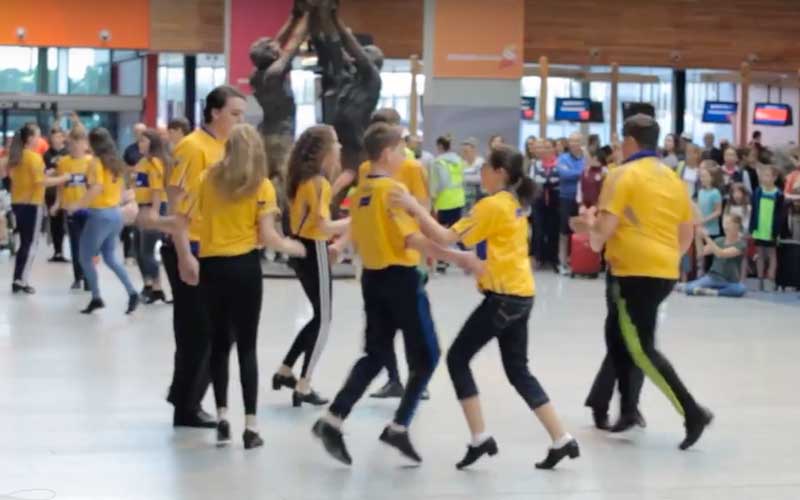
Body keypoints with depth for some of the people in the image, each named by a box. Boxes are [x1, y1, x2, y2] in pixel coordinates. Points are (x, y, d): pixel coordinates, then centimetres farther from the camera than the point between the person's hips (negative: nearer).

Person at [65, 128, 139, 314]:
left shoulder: (96, 162, -12)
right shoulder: (115, 162, 10)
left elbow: (96, 188, -25)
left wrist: (78, 205, -22)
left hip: (100, 214, -8)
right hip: (115, 214, 8)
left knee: (86, 257, 5)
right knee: (110, 256, 17)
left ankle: (96, 298, 5)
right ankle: (131, 293, 5)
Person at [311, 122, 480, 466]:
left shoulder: (361, 191, 9)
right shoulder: (394, 189, -15)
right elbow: (413, 239, -23)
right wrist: (457, 257, -24)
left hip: (373, 278, 8)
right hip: (401, 278, -8)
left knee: (375, 354, 13)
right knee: (426, 356, 5)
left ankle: (332, 421, 1)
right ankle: (399, 428, 2)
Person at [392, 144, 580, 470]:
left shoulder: (492, 205, -13)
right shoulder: (514, 203, 13)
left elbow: (445, 238, -18)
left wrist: (415, 208, -15)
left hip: (504, 296, -9)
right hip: (520, 293, 9)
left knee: (457, 358, -1)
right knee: (518, 371, 13)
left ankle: (480, 439, -3)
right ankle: (562, 440, 10)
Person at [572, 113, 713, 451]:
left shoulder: (624, 175, -8)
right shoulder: (672, 178, 13)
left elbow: (605, 227, -15)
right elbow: (687, 232, 17)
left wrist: (590, 226, 7)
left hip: (635, 272, -8)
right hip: (664, 272, 8)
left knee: (642, 349, -4)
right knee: (619, 335, 20)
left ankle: (692, 412, -12)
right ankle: (628, 408, 20)